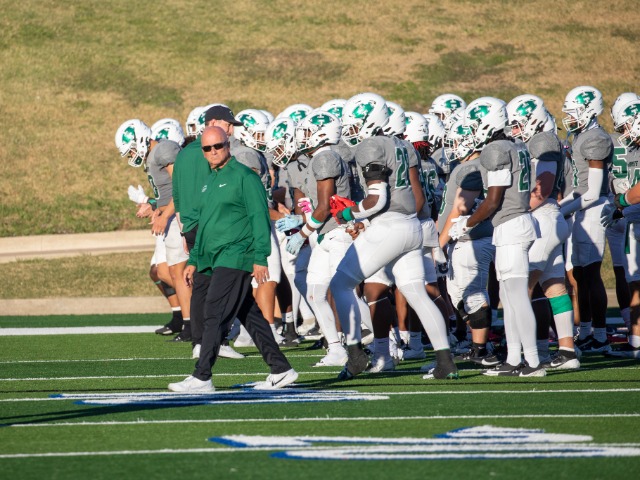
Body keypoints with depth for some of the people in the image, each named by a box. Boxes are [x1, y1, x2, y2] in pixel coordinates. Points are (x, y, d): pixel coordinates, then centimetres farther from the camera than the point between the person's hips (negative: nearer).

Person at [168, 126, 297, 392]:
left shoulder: (244, 176, -8)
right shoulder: (210, 181, 19)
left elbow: (260, 218, -12)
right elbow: (204, 223, 27)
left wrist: (260, 258, -18)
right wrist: (194, 260, 23)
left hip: (235, 258, -9)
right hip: (216, 260, 9)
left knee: (214, 315, -12)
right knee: (250, 317, 10)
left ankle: (201, 377, -13)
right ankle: (281, 370, 16)